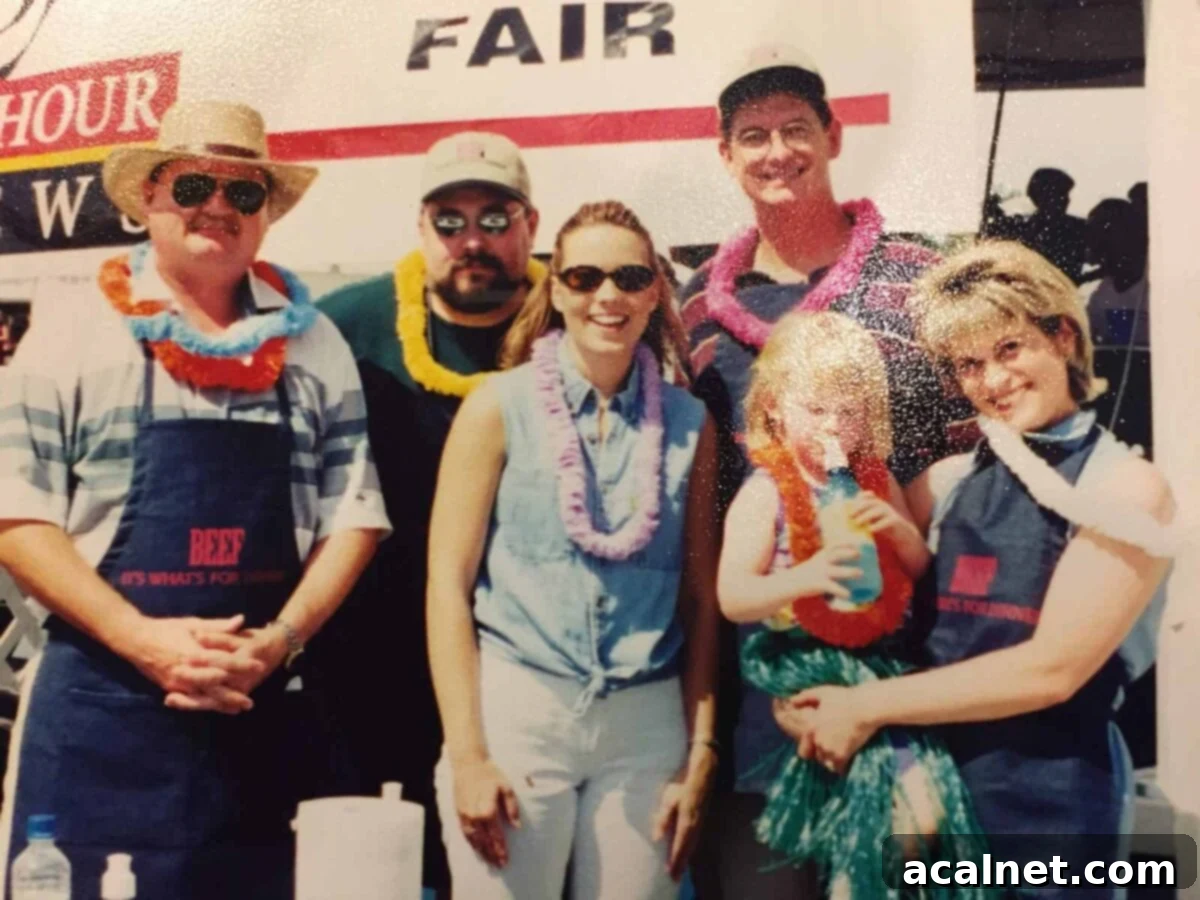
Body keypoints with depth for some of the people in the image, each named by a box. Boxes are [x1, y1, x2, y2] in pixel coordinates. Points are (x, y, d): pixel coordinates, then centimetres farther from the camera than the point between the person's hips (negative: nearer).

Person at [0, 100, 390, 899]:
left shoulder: (314, 343, 7)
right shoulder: (72, 329, 1)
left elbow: (354, 511, 4)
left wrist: (281, 639, -10)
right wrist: (144, 639, -15)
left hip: (266, 708, 2)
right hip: (100, 703, -2)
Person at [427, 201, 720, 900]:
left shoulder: (689, 422, 6)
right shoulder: (501, 406, -2)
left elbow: (700, 599, 7)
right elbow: (448, 584, -4)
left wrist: (701, 750, 2)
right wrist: (467, 755, -9)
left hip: (647, 724, 2)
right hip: (515, 711, -2)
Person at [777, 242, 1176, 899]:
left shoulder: (1125, 486, -9)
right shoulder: (949, 482, 6)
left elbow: (1052, 667, -17)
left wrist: (868, 707, -15)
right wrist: (813, 699, -13)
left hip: (1048, 796, -4)